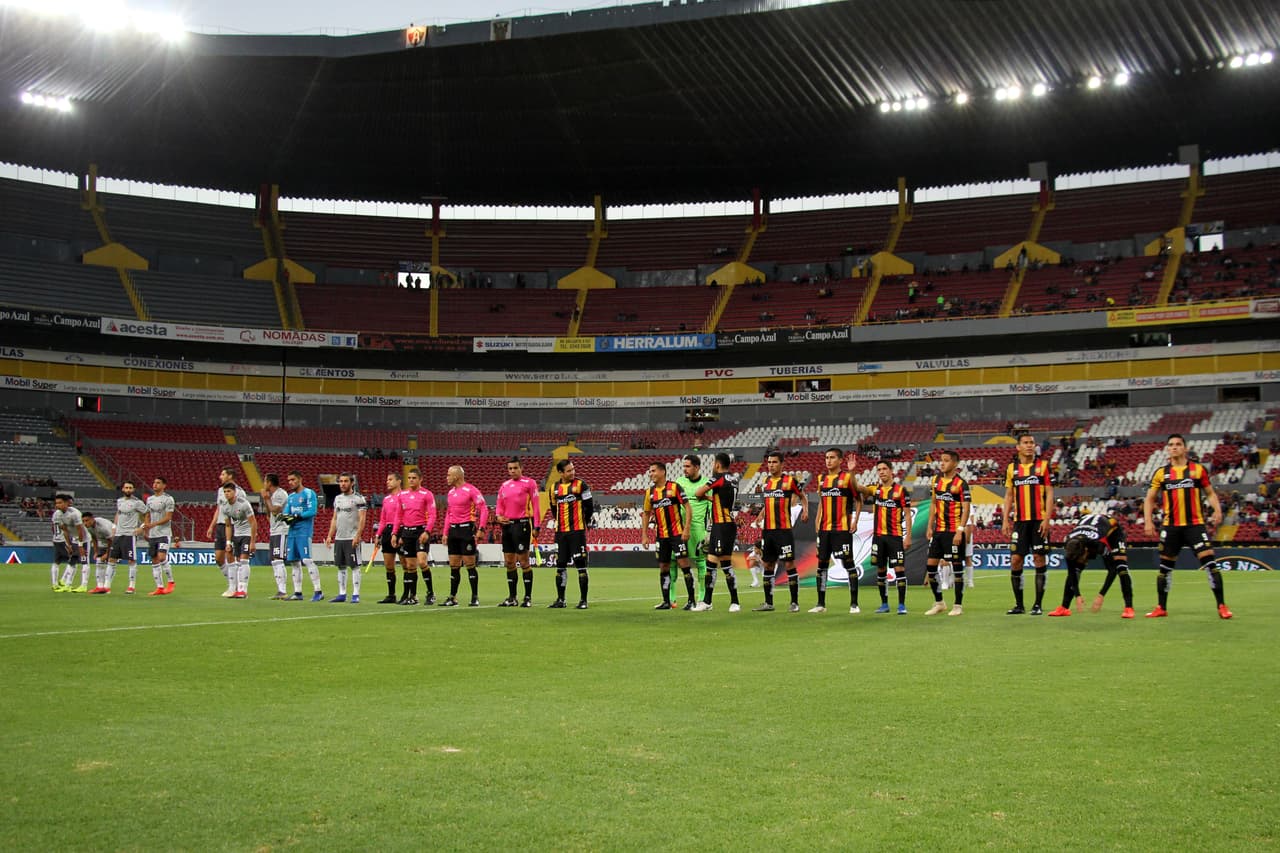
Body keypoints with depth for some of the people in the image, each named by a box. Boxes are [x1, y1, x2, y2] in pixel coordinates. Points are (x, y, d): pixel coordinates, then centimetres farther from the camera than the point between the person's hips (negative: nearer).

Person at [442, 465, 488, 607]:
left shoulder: (471, 490, -9)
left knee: (470, 565, -4)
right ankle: (452, 598, 13)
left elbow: (484, 509, -12)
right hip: (453, 530, 7)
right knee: (453, 566, 8)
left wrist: (481, 529, -19)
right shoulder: (451, 492, 15)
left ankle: (475, 598, 2)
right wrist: (445, 533, 16)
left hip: (466, 528, -7)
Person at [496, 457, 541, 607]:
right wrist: (498, 516, -3)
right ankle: (512, 598, 16)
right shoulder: (504, 485, 14)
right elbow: (499, 504, 19)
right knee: (509, 563, 9)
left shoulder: (529, 483, -4)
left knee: (523, 561, -5)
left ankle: (528, 598, 0)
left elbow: (536, 505, -7)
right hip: (507, 525, 6)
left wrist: (536, 527, -11)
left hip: (522, 524, -6)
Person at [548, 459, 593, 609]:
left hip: (577, 531, -4)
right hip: (560, 533, 5)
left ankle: (583, 600, 2)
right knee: (560, 565, 7)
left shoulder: (580, 485, -5)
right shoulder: (554, 488, 8)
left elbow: (590, 506, -1)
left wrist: (584, 522, 8)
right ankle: (560, 599, 16)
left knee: (581, 565, -3)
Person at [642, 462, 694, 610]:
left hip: (677, 533, -5)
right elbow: (646, 514, 17)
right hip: (660, 535, 5)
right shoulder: (650, 492, 9)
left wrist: (686, 528, -14)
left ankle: (691, 600, -3)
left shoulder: (674, 486, -6)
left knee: (683, 563, -8)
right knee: (663, 568, 6)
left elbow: (687, 507, -6)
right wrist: (644, 535, 10)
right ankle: (666, 602, 13)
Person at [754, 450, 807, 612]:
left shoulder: (790, 480, -4)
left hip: (784, 530, -6)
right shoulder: (765, 482, 12)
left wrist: (805, 510, -9)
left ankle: (795, 602, 1)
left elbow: (802, 496, 7)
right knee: (768, 565, 9)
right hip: (768, 530, 6)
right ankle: (768, 603, 16)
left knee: (789, 564, -5)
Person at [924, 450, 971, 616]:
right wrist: (930, 527, 12)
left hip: (954, 532, -7)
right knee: (930, 566, 5)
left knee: (956, 567, -1)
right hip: (938, 531, 7)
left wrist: (960, 531, -19)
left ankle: (958, 605, 9)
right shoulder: (936, 480, 10)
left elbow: (966, 509, -12)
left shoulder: (960, 483, -9)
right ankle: (938, 603, 19)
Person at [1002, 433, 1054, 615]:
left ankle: (1038, 605, 4)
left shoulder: (1043, 465, 2)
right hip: (1019, 521, 3)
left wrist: (1047, 519, -11)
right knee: (1015, 560, -1)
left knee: (1039, 559, -3)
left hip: (1039, 520, -3)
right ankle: (1019, 605, 9)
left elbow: (1049, 494, -2)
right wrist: (1006, 520, 6)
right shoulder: (1011, 468, 10)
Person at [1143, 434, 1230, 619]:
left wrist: (1217, 510, -8)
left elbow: (1210, 493, 10)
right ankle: (1161, 608, 18)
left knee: (1209, 561, -12)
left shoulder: (1198, 469, 5)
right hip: (1171, 526, 2)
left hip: (1195, 524, -2)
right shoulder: (1161, 473, 8)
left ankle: (1222, 606, -4)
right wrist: (1148, 520, 1)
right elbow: (1150, 498, 13)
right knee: (1165, 566, 7)